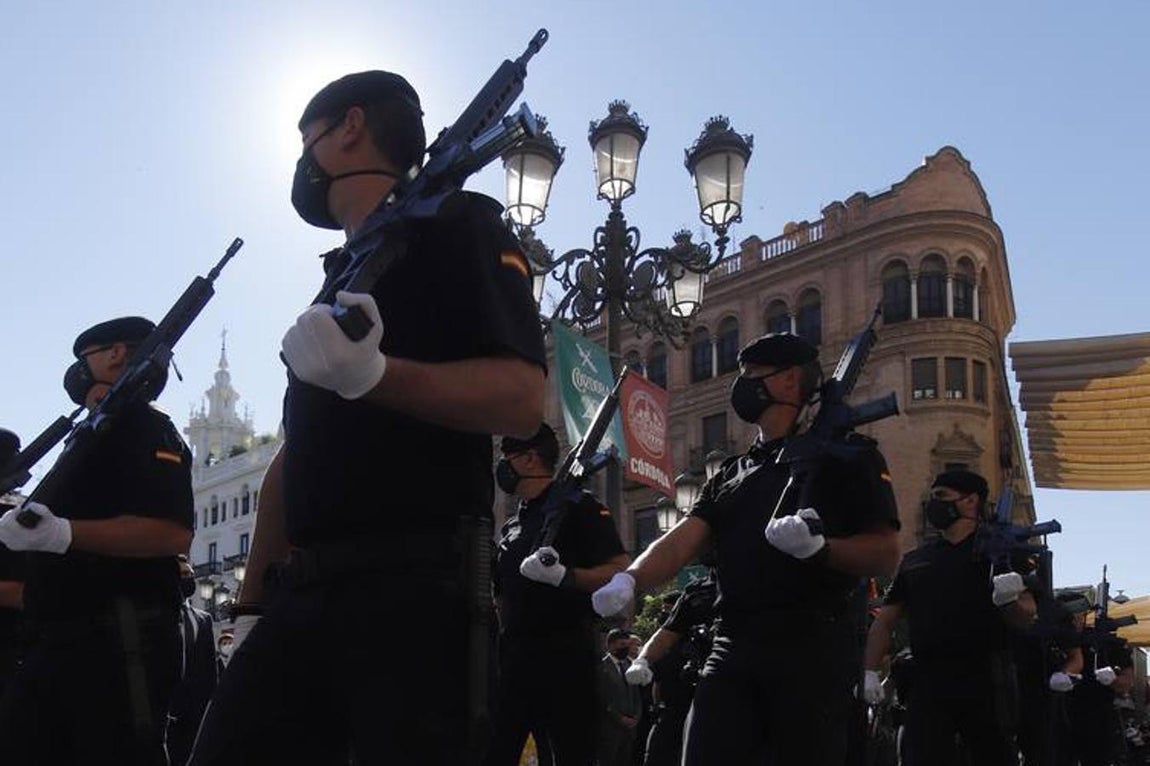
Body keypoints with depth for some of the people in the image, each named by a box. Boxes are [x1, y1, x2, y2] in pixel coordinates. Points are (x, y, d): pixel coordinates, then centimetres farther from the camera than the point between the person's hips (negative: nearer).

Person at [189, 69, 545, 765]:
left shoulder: (456, 224, 2)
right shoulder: (339, 276, 26)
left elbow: (522, 400, -13)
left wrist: (373, 375, -27)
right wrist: (254, 605, 18)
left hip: (414, 584, -7)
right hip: (302, 594, 8)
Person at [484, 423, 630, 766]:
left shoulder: (577, 507, -2)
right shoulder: (511, 526, 20)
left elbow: (621, 573, -12)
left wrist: (564, 576, -25)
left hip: (564, 656, -7)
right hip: (513, 658, 7)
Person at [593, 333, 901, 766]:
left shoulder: (845, 454, 5)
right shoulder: (731, 474, 22)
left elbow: (886, 555, -2)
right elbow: (681, 541, 8)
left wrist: (819, 546, -21)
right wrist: (629, 580, -12)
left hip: (813, 646, -5)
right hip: (733, 649, 5)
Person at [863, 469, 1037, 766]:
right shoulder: (915, 560, 17)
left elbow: (1026, 616, -2)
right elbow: (885, 619, 16)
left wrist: (1009, 599, -24)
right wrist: (870, 671, 3)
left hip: (984, 683, -3)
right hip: (927, 683, 3)